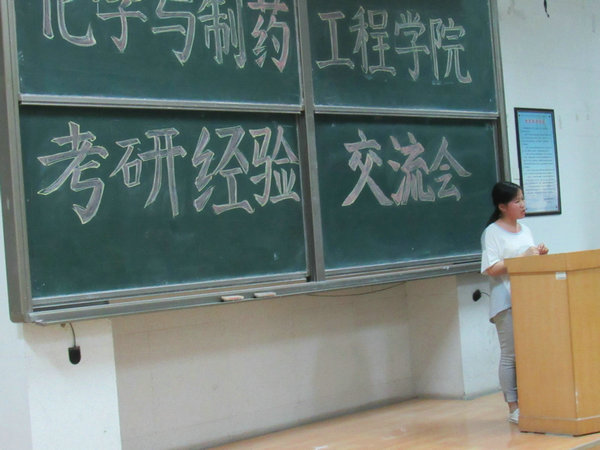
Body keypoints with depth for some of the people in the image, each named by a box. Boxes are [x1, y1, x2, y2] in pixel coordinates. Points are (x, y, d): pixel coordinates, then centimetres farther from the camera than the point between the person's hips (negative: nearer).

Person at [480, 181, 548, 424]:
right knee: (511, 355, -4)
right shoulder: (492, 232, -5)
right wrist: (523, 257, -16)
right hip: (506, 301, -6)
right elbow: (491, 268, -15)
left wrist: (540, 254, 4)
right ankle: (513, 408, 2)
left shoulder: (525, 229, 17)